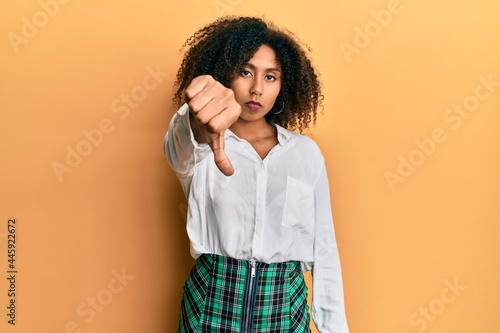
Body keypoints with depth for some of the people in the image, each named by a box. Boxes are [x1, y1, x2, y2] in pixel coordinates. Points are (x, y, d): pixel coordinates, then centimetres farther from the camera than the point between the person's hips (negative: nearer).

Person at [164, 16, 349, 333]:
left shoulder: (306, 152, 2)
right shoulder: (201, 149, -3)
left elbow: (324, 246, 3)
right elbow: (180, 150, -29)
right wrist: (197, 126, -51)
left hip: (285, 305, 1)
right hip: (212, 302, -1)